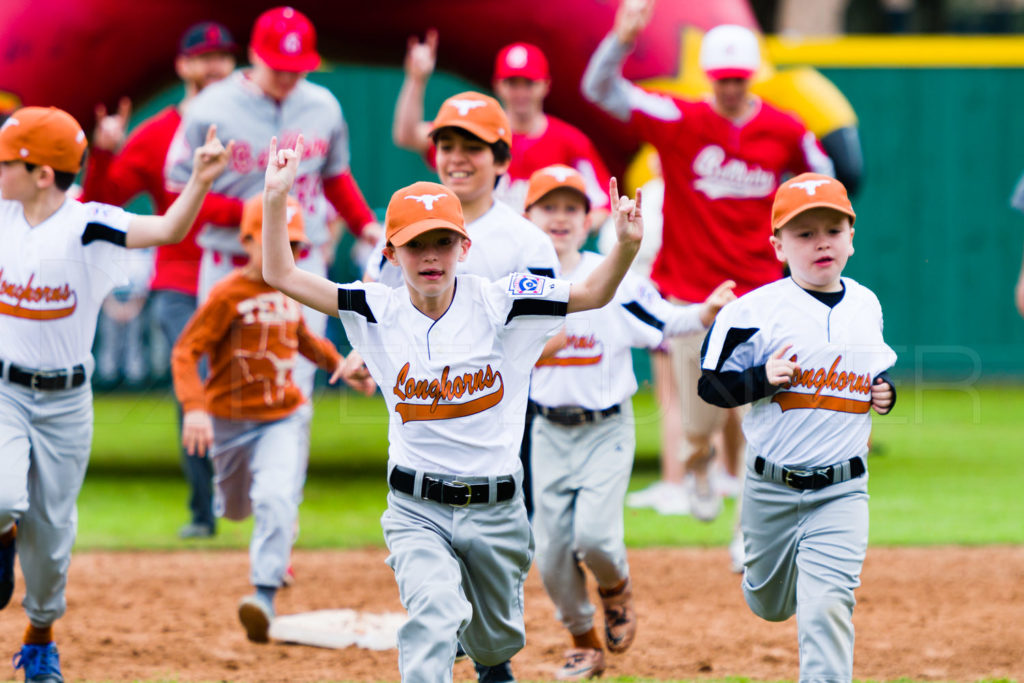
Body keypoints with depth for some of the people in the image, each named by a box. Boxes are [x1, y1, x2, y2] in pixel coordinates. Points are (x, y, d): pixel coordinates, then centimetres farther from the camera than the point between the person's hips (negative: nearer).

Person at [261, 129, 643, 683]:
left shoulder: (497, 303, -6)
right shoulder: (380, 311, -4)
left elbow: (592, 294, -9)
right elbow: (281, 275, -5)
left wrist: (626, 246, -28)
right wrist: (275, 199, -16)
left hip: (495, 510, 1)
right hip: (416, 512, -1)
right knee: (437, 615, -28)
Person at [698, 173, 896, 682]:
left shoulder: (867, 305, 5)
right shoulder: (755, 311, -10)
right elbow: (712, 385, -8)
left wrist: (885, 393, 2)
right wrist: (763, 378, -24)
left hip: (843, 490, 1)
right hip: (772, 486, -1)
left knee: (827, 605, -15)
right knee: (770, 605, 18)